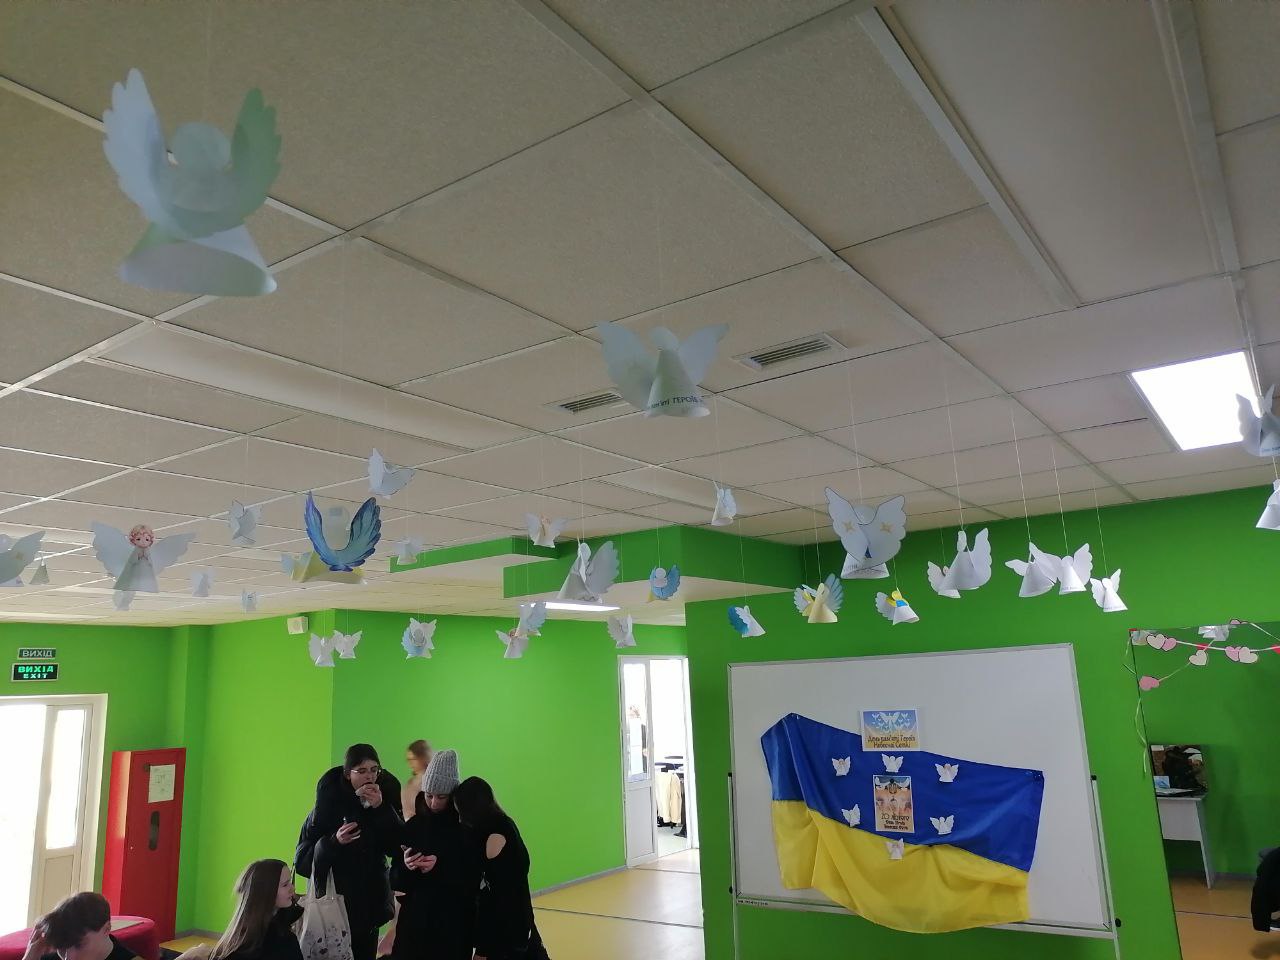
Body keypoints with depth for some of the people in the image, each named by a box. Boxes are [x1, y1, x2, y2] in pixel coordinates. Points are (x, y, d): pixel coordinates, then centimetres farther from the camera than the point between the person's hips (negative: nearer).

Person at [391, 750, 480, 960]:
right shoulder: (412, 827, 2)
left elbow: (473, 883, -8)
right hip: (414, 919, 3)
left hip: (454, 924, -3)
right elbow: (397, 882, 5)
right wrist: (406, 867, -16)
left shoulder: (467, 829, -7)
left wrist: (441, 867, -20)